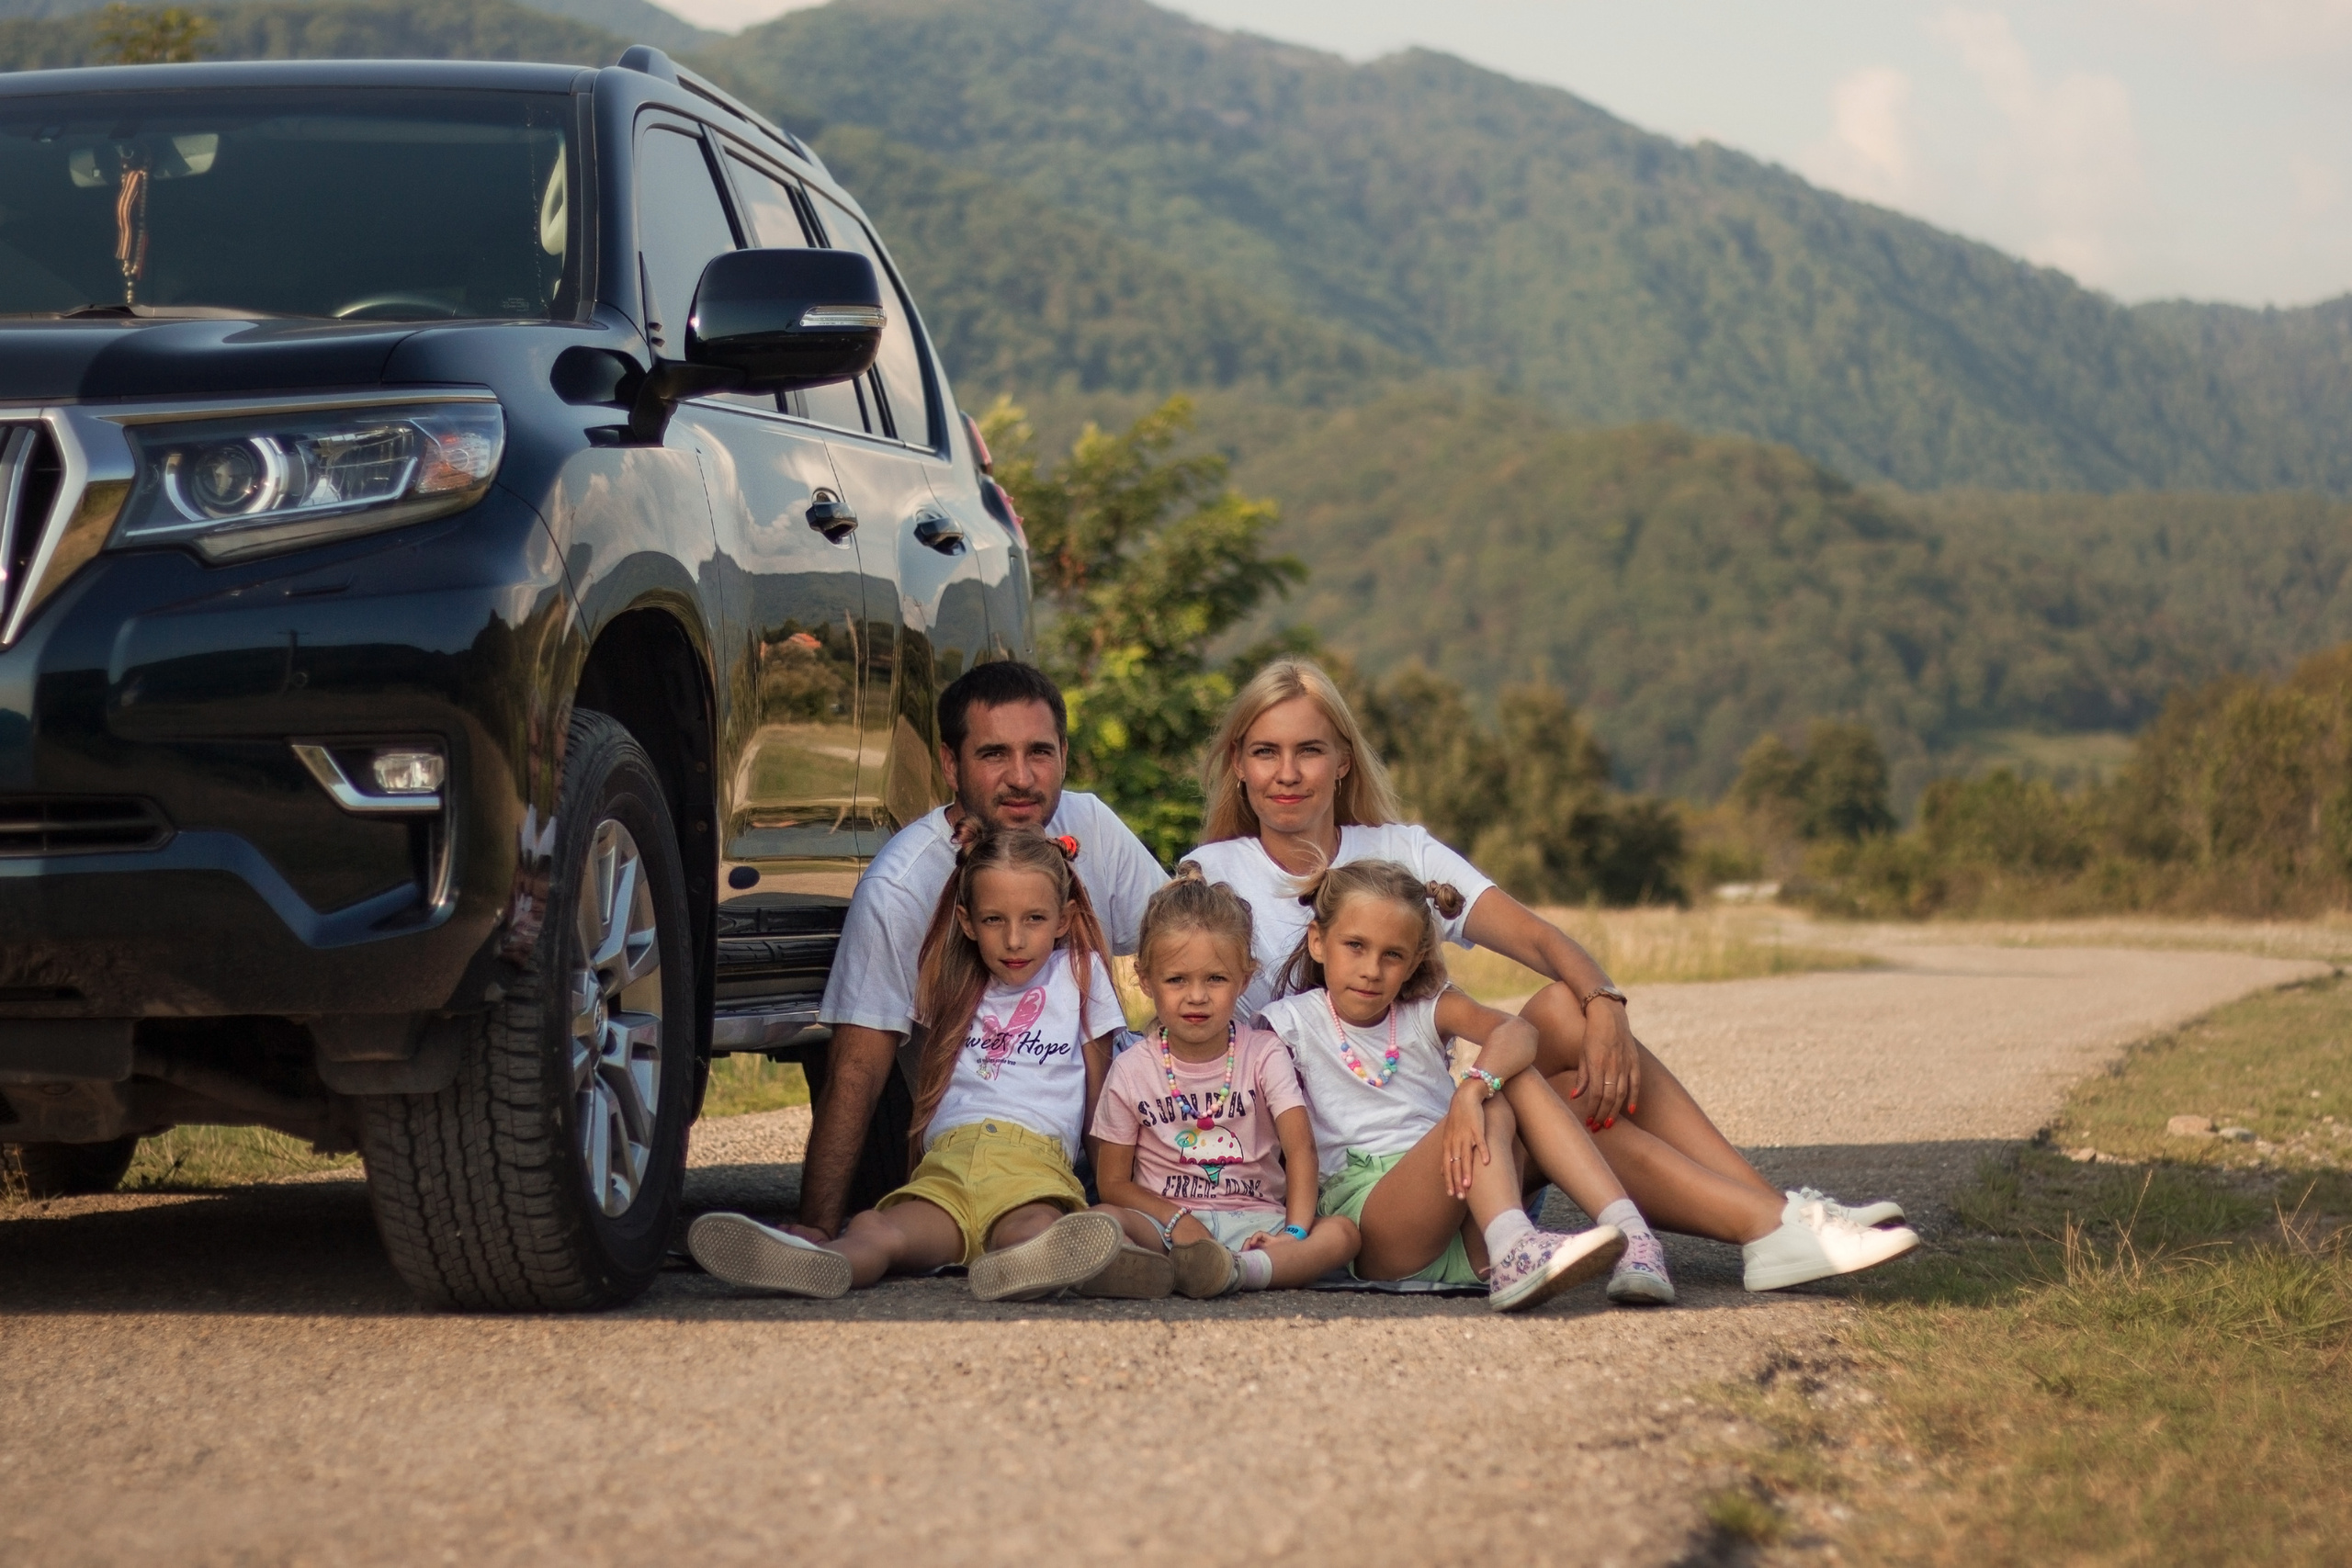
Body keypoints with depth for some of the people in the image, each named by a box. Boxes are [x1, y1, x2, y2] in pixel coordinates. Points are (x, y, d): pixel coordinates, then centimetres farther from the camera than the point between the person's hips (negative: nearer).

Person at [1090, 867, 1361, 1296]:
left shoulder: (1264, 1055, 5)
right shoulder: (1132, 1071, 4)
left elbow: (1300, 1146, -7)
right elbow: (1113, 1182, 5)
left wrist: (1295, 1232, -24)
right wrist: (1177, 1221, -14)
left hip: (1255, 1222, 1)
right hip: (1165, 1220, -1)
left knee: (1342, 1232, -28)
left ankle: (1233, 1271, -55)